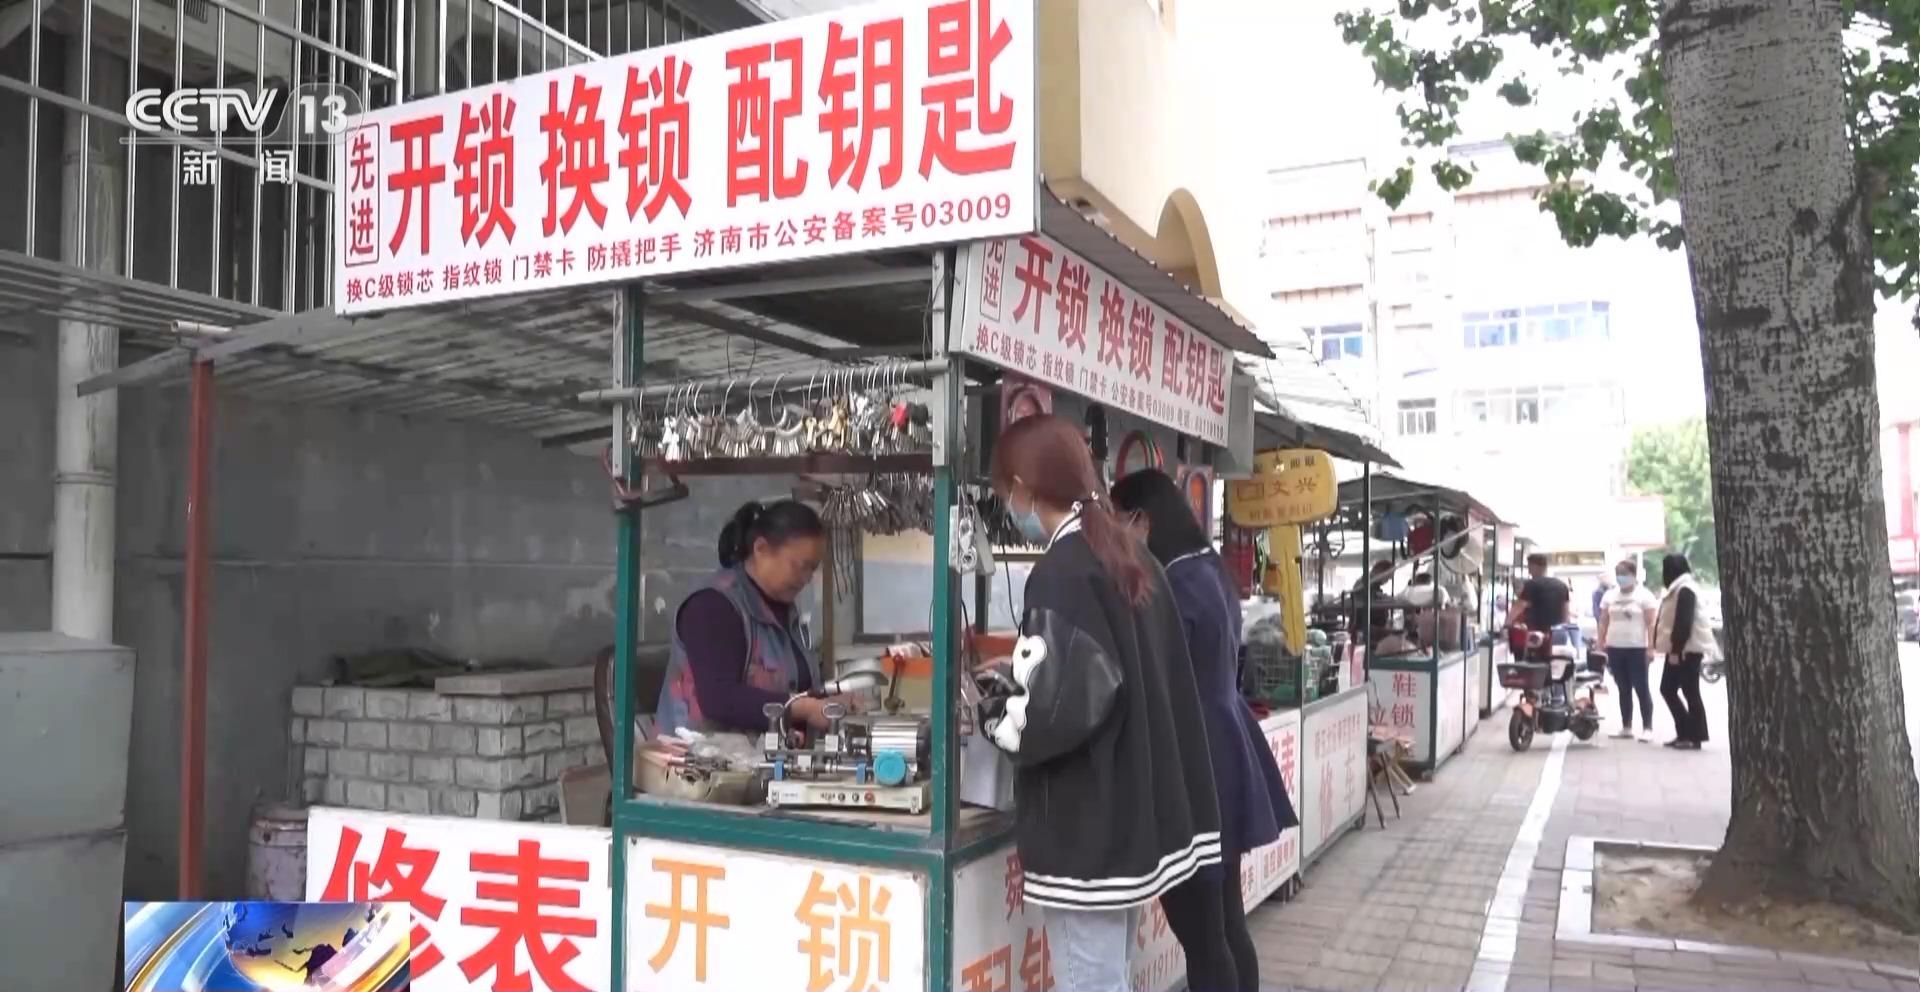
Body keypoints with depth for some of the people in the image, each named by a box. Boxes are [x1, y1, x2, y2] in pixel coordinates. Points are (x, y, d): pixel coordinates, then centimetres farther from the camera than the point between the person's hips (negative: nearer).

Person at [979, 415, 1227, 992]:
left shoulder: (1061, 573, -17)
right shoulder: (1131, 557, 9)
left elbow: (1064, 706, -25)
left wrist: (993, 718, -6)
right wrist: (1018, 674, 22)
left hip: (1087, 829, -9)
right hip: (1137, 813, 9)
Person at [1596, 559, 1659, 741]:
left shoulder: (1644, 596, -3)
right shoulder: (1610, 596, 11)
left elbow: (1651, 623, -7)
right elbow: (1603, 622, 13)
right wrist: (1600, 646, 7)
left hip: (1637, 648, -5)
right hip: (1615, 648, 5)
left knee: (1641, 689, -3)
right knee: (1623, 689, 10)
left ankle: (1647, 728, 0)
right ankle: (1626, 727, 15)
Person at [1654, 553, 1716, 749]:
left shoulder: (1685, 590, -16)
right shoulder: (1678, 589, 17)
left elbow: (1684, 623, -22)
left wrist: (1676, 650, -23)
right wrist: (1673, 649, 19)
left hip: (1687, 650, -10)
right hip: (1678, 649, 10)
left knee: (1690, 692, -5)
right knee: (1667, 689, 11)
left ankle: (1694, 737, 0)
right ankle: (1684, 732, 17)